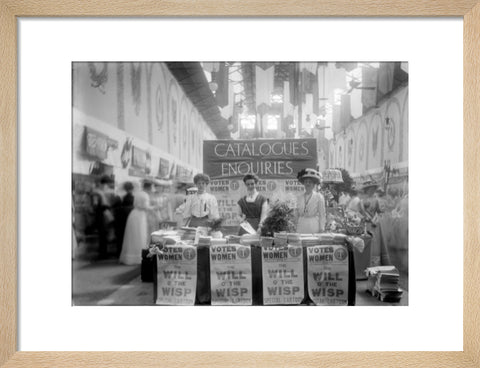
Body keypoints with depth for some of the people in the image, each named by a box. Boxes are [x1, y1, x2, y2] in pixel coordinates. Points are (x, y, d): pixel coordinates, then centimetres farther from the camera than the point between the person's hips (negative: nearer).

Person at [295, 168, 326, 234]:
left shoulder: (319, 197, 2)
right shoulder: (299, 198, 12)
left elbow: (322, 215, 2)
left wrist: (321, 229, -3)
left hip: (314, 226, -3)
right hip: (301, 227, 3)